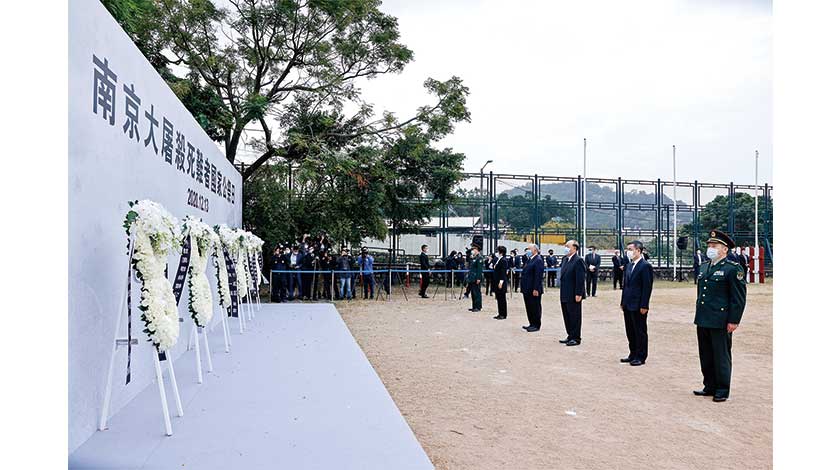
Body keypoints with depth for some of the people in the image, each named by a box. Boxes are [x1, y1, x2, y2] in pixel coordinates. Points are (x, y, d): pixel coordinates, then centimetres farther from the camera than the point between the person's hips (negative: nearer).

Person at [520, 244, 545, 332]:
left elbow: (538, 276, -19)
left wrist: (536, 289, -23)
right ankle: (532, 324, 24)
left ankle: (536, 325, 9)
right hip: (527, 289, 9)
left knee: (535, 307, 1)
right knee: (529, 307, 14)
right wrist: (522, 284, 15)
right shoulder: (529, 259, 15)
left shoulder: (538, 260, -14)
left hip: (534, 289, -9)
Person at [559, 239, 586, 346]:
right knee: (567, 316, 14)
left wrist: (578, 294, -20)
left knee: (575, 317, 2)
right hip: (565, 295, 8)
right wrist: (562, 293, 15)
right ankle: (570, 336, 25)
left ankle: (576, 338, 11)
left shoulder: (578, 260, -13)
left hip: (574, 295, -8)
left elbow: (581, 278, -17)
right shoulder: (565, 259, 12)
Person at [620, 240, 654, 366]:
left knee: (640, 332, 3)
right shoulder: (629, 265, 13)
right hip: (628, 305, 8)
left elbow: (647, 287, -15)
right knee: (630, 331, 14)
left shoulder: (645, 266, -12)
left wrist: (644, 306, -18)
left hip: (638, 306, -8)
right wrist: (623, 302, 13)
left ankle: (641, 357, 12)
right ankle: (633, 354, 25)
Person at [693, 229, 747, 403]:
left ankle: (722, 390, 14)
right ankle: (710, 387, 25)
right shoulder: (704, 267, 14)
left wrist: (733, 321, -14)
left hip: (721, 322, -7)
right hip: (703, 321, 7)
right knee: (706, 356, 14)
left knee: (721, 356, 3)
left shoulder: (733, 268, -9)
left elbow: (739, 297, -11)